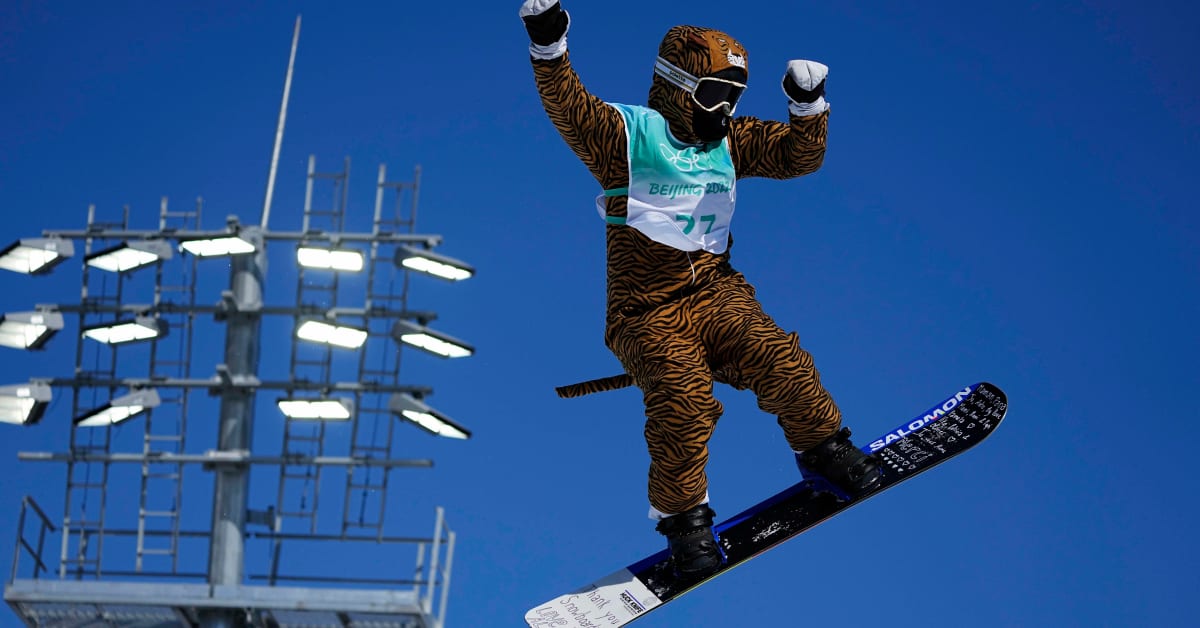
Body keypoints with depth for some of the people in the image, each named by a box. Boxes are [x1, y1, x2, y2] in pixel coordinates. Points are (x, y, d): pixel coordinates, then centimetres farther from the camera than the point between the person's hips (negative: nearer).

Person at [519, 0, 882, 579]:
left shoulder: (731, 141, 13)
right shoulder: (627, 135, -5)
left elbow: (796, 155, 11)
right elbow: (572, 112, -22)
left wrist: (808, 106, -8)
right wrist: (550, 50, -38)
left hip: (716, 292, 4)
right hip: (648, 312, -4)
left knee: (778, 359, -22)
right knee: (682, 401, -25)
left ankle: (822, 446, 3)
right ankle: (681, 515, -3)